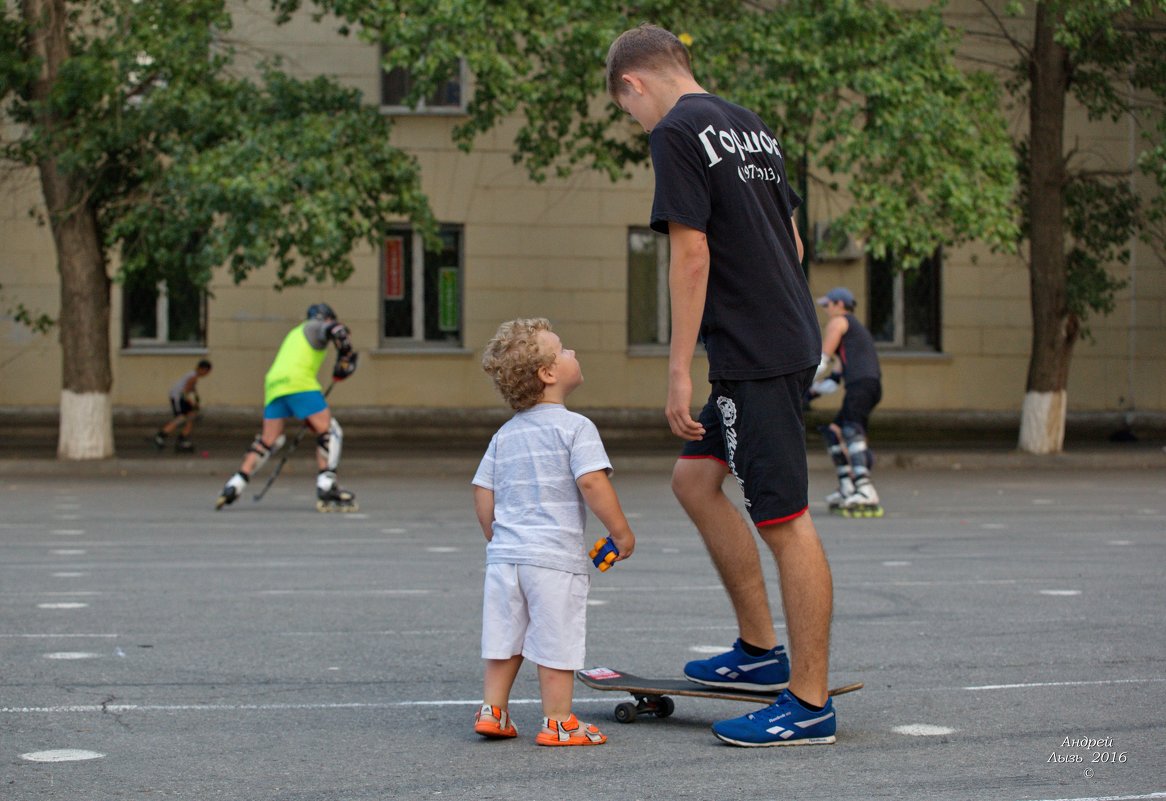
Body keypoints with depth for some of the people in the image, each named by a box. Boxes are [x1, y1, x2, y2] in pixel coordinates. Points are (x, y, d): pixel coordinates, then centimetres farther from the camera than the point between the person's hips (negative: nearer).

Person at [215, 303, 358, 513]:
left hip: (274, 385, 8)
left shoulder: (294, 334, 36)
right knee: (329, 432, -5)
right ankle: (326, 489, -15)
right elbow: (337, 330, -12)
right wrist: (346, 358, 1)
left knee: (268, 441, 15)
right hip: (299, 384, -8)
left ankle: (236, 484, 6)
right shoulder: (316, 326, 12)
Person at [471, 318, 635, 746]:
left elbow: (483, 495, 11)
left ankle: (492, 710, 18)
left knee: (505, 639, 15)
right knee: (557, 643, 1)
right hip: (555, 556, -6)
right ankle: (558, 722, 7)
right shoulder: (575, 427, -8)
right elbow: (593, 483, -18)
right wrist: (622, 532, -9)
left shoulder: (505, 434, 12)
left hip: (505, 552, 6)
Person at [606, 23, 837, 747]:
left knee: (784, 518, -6)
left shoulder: (676, 134, -9)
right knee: (695, 477, 17)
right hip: (791, 339, 10)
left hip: (757, 358, -10)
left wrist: (679, 371, -13)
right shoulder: (751, 126, 17)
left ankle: (809, 702, -2)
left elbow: (692, 254, -15)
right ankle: (760, 649, 21)